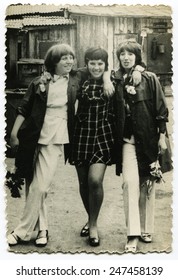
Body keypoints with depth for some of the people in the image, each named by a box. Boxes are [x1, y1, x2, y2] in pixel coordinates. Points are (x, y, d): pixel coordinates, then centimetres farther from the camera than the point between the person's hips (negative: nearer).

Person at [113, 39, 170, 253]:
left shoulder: (150, 79, 1)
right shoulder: (115, 80, 5)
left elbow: (160, 109, 0)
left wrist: (162, 136, -2)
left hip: (148, 138, 0)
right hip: (127, 139, 0)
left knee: (148, 184, 7)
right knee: (130, 182, -12)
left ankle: (146, 229, 21)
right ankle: (132, 235, -10)